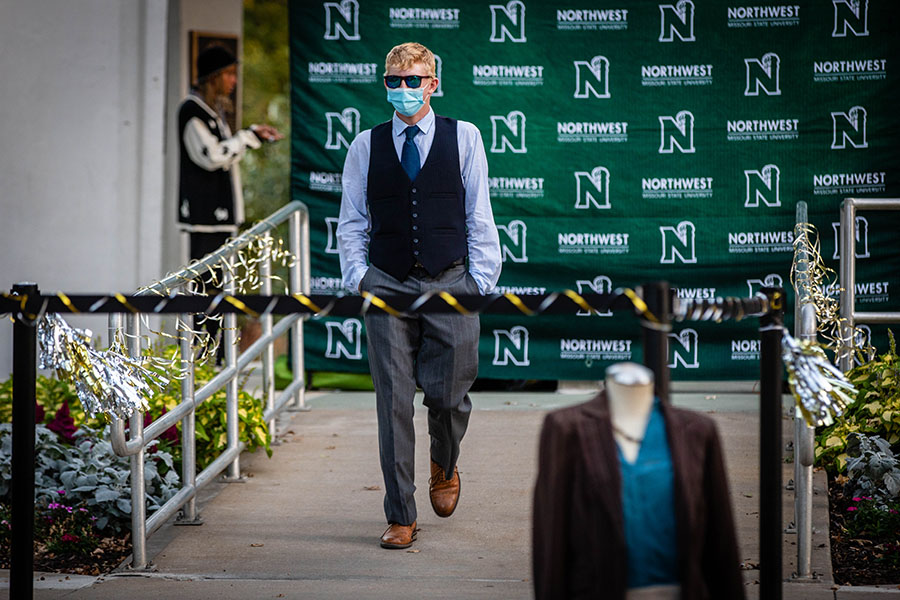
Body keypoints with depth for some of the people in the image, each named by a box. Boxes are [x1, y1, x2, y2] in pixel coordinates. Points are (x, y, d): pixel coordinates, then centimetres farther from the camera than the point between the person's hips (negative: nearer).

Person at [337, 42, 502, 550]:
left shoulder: (464, 137, 6)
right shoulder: (366, 146, 9)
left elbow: (479, 216, 5)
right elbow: (352, 222, 12)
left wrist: (480, 280, -1)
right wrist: (358, 276, 0)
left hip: (450, 284, -1)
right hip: (387, 286, 1)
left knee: (449, 395, 0)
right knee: (393, 402, -2)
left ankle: (444, 468, 34)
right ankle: (401, 516, 7)